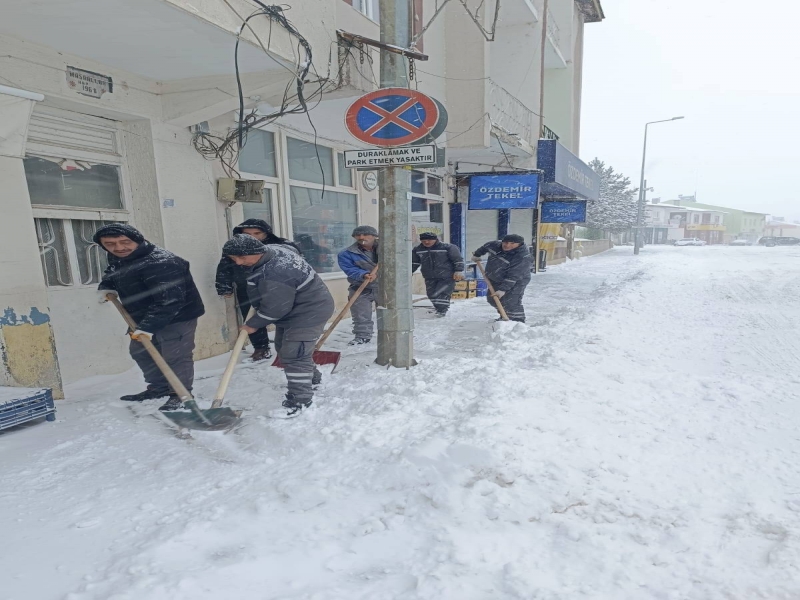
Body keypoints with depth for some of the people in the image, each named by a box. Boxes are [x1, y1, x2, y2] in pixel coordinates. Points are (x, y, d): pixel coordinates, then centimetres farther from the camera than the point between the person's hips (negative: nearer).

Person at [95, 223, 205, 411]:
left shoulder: (161, 262, -33)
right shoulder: (117, 258, 0)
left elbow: (169, 300, -37)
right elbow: (111, 274, 25)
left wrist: (148, 326, -39)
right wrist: (105, 288, 3)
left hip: (177, 316, -10)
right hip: (142, 317, 10)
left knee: (175, 356, -7)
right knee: (140, 352, 19)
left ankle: (181, 395, 8)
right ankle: (159, 387, 34)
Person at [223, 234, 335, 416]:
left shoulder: (275, 274, -36)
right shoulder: (271, 249, -4)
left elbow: (274, 308, -28)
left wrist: (252, 324, -12)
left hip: (308, 313, -11)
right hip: (293, 309, 11)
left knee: (293, 354, -12)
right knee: (284, 348, 21)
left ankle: (300, 398, 1)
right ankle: (312, 378, 39)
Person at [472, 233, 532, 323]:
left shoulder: (522, 257, -30)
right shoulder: (497, 244, -9)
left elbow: (513, 277, -31)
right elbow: (486, 246, 14)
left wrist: (503, 289, -33)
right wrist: (477, 254, 25)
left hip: (516, 282, -8)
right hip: (496, 280, 8)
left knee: (511, 303, -19)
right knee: (492, 299, 15)